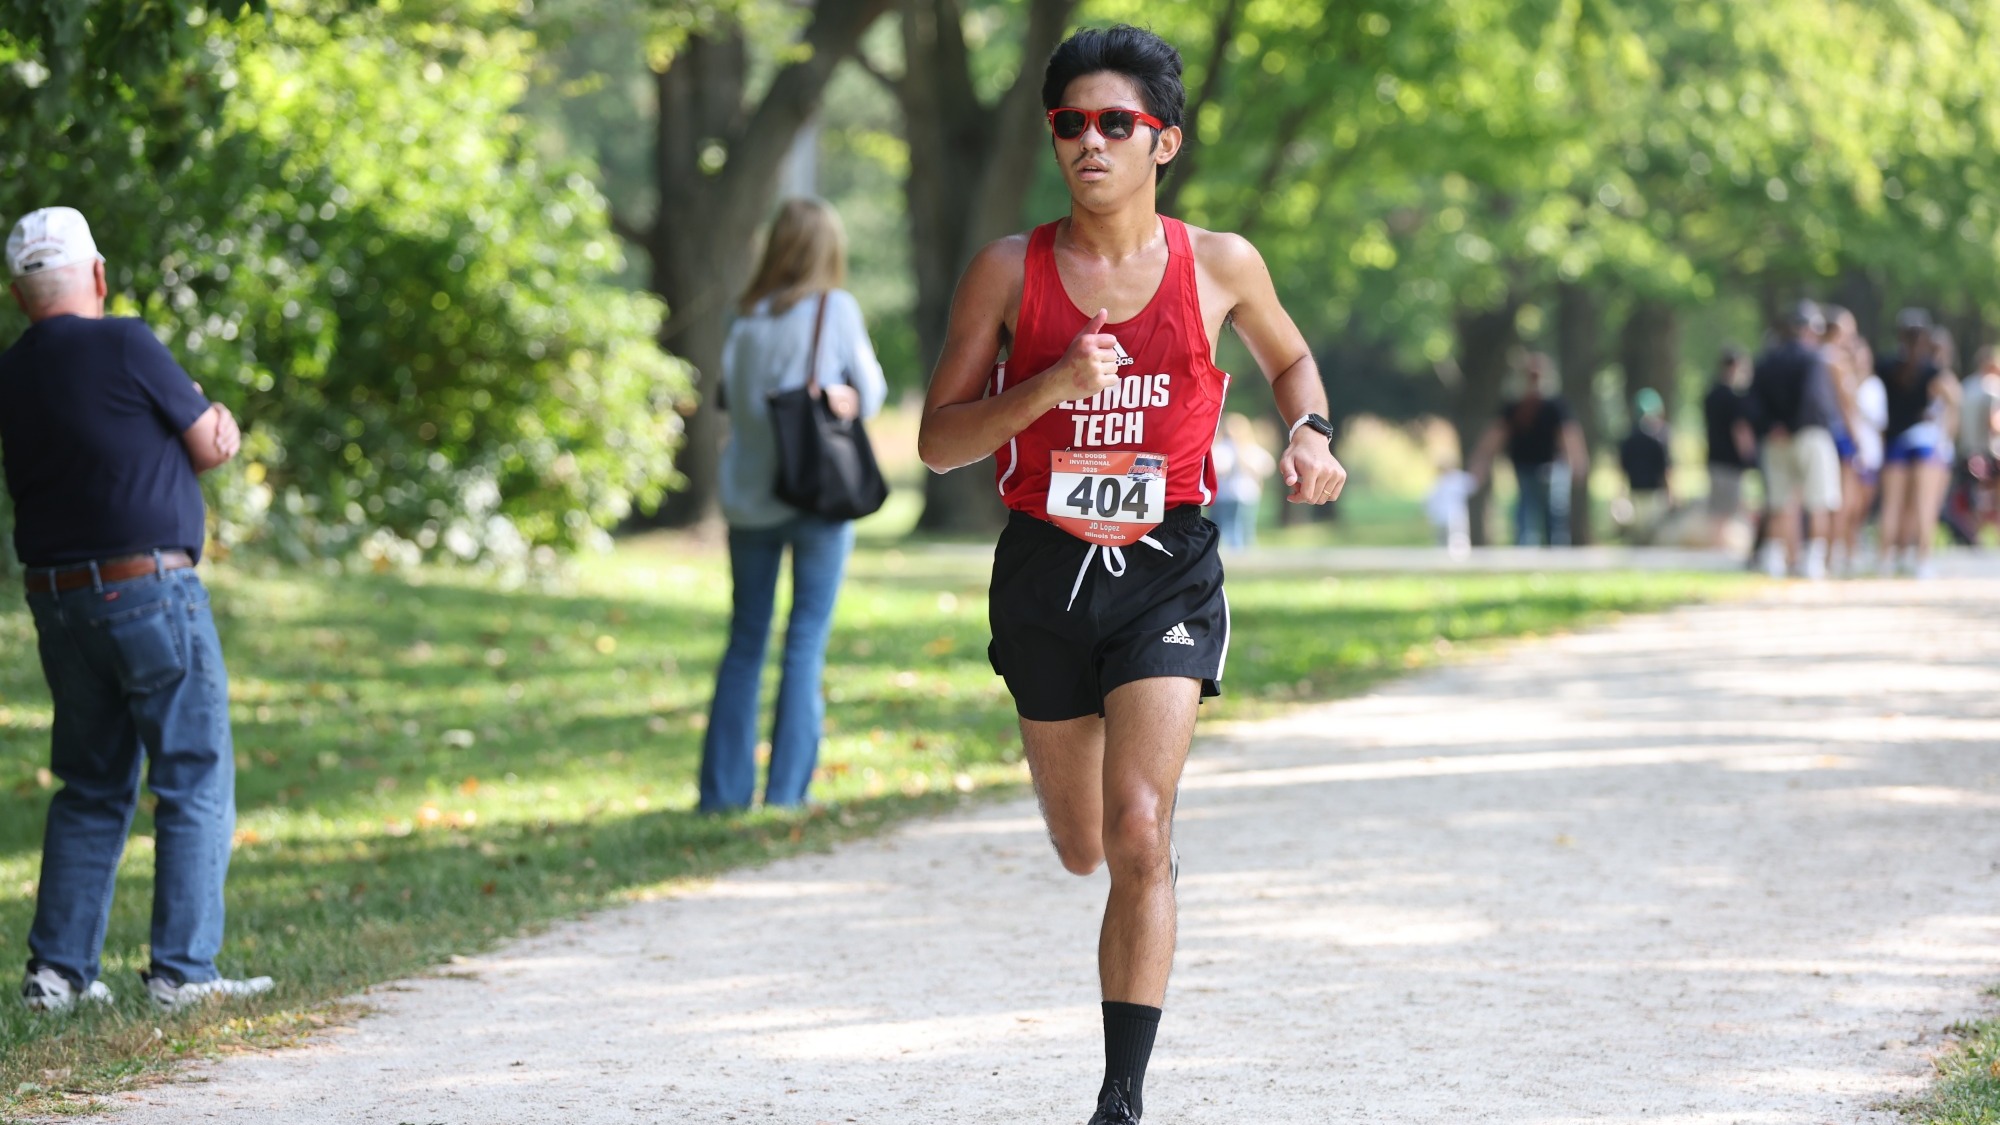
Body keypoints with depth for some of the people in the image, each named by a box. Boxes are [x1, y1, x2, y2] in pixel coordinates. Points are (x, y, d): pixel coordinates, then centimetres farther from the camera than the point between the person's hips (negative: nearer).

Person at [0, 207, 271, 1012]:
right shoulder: (124, 346, -11)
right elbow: (213, 446, -1)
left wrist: (202, 425, 8)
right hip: (150, 589, -7)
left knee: (90, 789, 15)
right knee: (195, 783, 1)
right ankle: (183, 970, -2)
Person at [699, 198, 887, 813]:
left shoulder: (745, 319, 3)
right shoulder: (836, 308, -5)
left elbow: (734, 399, -2)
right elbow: (870, 394, 0)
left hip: (749, 497, 3)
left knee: (744, 642, 11)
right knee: (806, 644, 1)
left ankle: (724, 789, 10)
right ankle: (786, 791, -2)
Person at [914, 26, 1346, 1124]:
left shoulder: (1218, 265, -1)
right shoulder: (1010, 270, -3)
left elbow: (1289, 357, 20)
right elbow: (938, 441, -3)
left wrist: (1310, 434, -1)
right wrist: (1047, 387, -19)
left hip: (1167, 570, -2)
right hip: (1044, 572, 2)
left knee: (1138, 835, -18)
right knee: (1082, 848, 15)